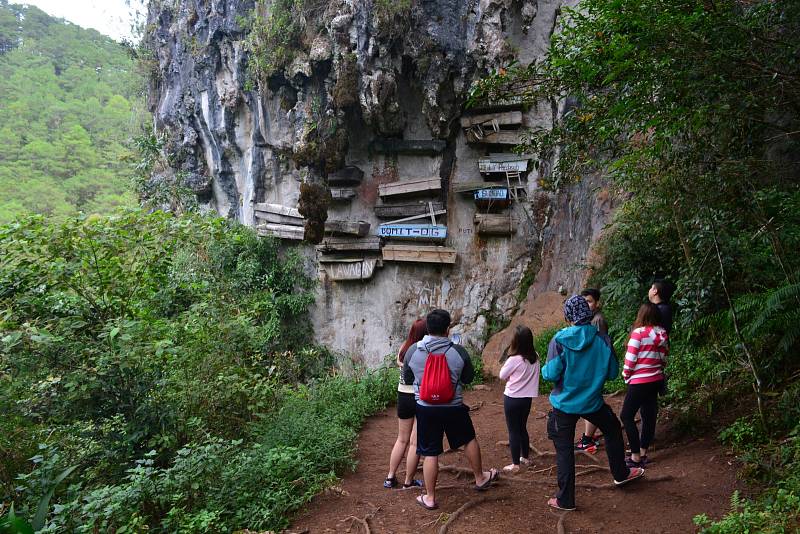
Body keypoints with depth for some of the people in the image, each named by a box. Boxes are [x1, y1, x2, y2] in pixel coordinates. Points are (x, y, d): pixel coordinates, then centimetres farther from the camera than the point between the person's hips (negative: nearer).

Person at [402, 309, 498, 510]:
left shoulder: (413, 351, -8)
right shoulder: (458, 351, -10)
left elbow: (407, 379, 6)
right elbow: (469, 378, 4)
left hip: (426, 408, 0)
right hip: (454, 407, 0)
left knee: (430, 454, 9)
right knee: (469, 440, 24)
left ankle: (430, 498, 19)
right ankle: (480, 478, 41)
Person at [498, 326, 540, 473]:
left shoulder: (514, 360, -22)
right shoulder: (535, 357, -4)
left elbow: (502, 376, -8)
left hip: (512, 399, -6)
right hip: (527, 398, 6)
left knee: (513, 431, 5)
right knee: (522, 428, 22)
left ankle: (515, 464, 11)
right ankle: (525, 457, 34)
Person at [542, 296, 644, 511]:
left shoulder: (559, 340, -17)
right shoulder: (602, 340, -10)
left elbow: (551, 374, -19)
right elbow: (612, 372, -2)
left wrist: (544, 369, 3)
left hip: (564, 404, -2)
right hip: (592, 402, 2)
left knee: (564, 450, 9)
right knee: (613, 430, 30)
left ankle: (565, 499, 14)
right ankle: (620, 473, 46)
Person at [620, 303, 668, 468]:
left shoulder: (639, 332, -15)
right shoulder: (663, 334, 3)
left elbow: (630, 359, -14)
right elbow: (663, 359, 7)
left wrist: (626, 376, 1)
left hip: (639, 381, -7)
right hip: (657, 380, 7)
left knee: (626, 416, 1)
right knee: (649, 415, 13)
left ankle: (636, 457, -1)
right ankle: (643, 454, 21)